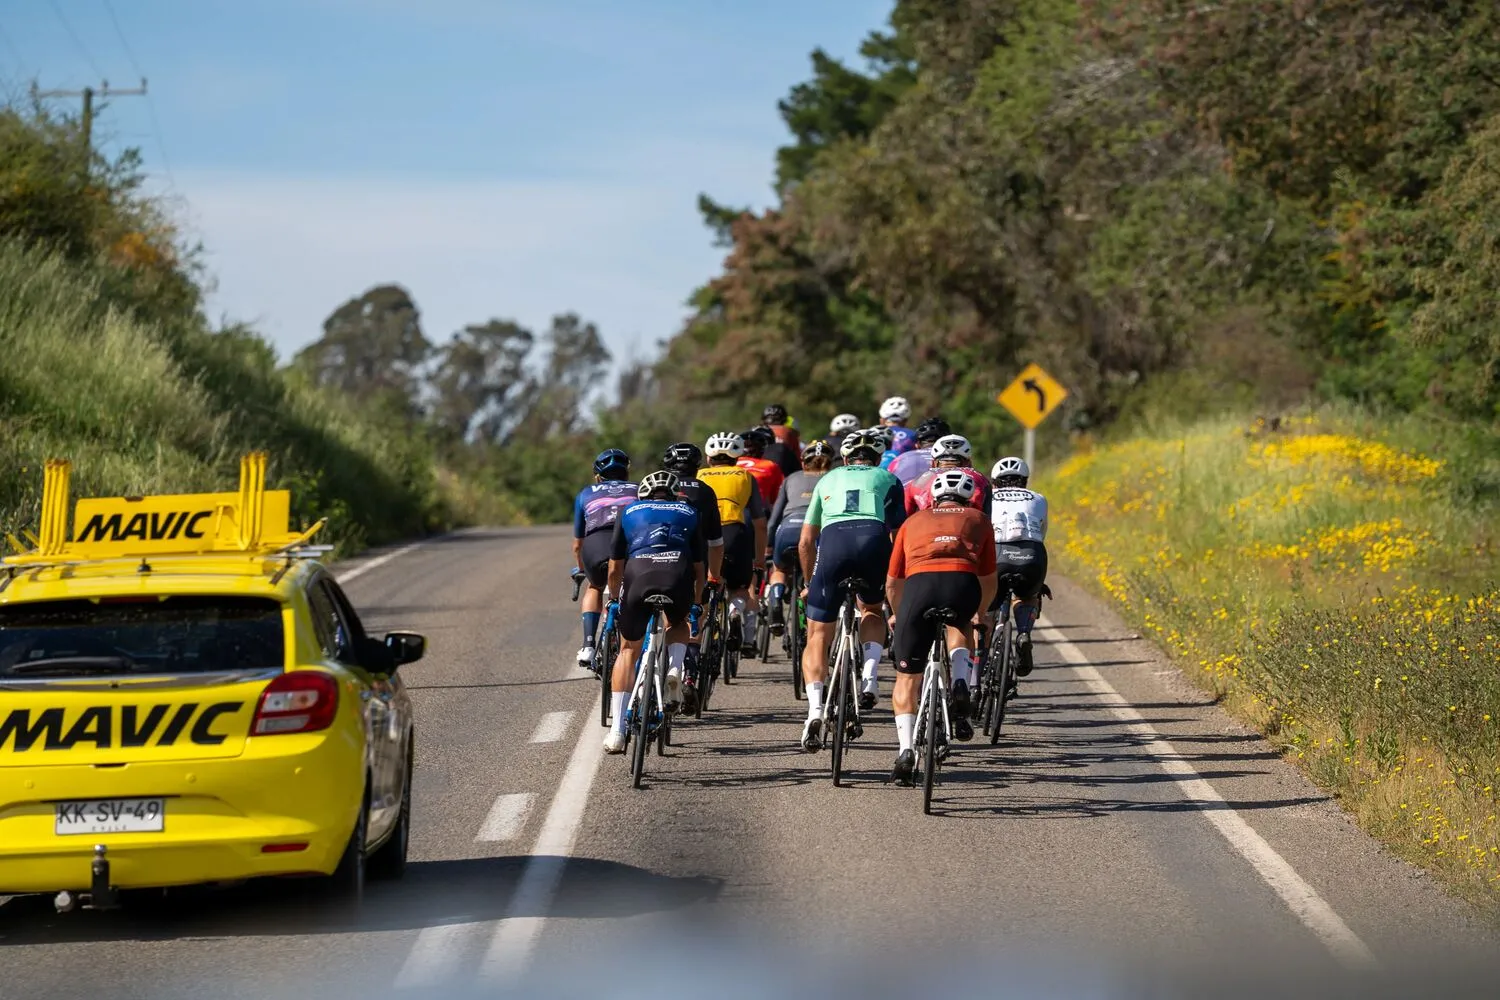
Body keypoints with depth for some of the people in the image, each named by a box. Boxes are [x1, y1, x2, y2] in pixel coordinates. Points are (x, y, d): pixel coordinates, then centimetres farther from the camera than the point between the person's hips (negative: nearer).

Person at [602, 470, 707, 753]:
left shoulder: (629, 512, 29)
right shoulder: (688, 513, 30)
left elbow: (615, 569, 29)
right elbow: (700, 570, 30)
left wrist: (616, 600, 47)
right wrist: (693, 604, 46)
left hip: (639, 576, 0)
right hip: (679, 579, 0)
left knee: (629, 650, 19)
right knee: (678, 624, 35)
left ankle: (617, 731, 12)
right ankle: (674, 669, 5)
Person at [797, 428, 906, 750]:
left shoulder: (828, 479, 33)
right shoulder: (887, 479, 30)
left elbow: (805, 542, 31)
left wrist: (810, 584, 43)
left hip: (833, 540, 0)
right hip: (874, 539, 0)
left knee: (818, 636, 8)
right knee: (872, 610, 30)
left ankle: (815, 709, -12)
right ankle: (868, 678, 7)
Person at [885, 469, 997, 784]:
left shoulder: (914, 521, 32)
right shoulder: (978, 520, 31)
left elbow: (892, 584, 36)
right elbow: (990, 581, 34)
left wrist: (900, 618, 54)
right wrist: (977, 616, 52)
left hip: (919, 584, 0)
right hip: (964, 585, 0)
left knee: (907, 678, 14)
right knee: (960, 628, 34)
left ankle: (905, 749, -3)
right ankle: (960, 689, 8)